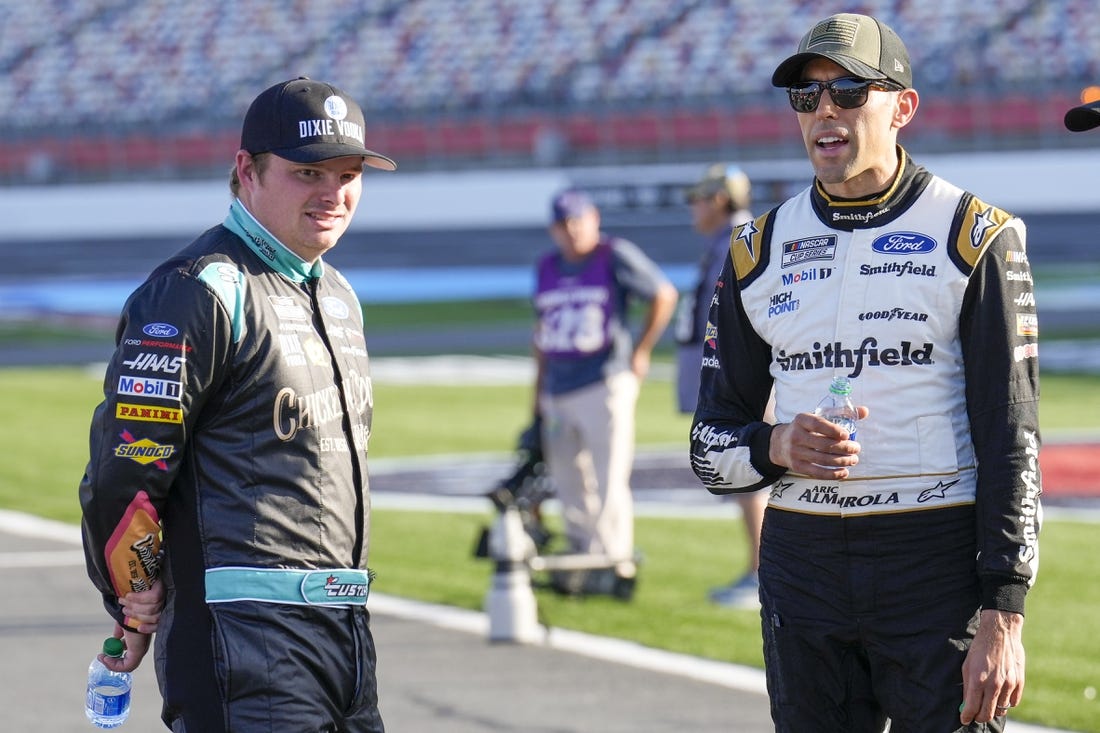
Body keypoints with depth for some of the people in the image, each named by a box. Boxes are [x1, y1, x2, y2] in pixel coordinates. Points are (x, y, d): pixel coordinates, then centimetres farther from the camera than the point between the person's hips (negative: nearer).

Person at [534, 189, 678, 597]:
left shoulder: (616, 257, -5)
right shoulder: (547, 268, 14)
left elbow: (665, 295, -2)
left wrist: (640, 353, -2)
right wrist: (538, 394, 19)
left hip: (605, 384, -7)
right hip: (558, 391, 7)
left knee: (609, 481, -8)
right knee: (568, 485, 9)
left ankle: (615, 567, -5)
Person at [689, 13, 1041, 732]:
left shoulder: (974, 235, -2)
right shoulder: (761, 249, 10)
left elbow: (1010, 438, -7)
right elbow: (711, 447, 13)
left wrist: (1003, 617, -15)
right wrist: (775, 448, -11)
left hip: (940, 562, -4)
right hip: (802, 560, 4)